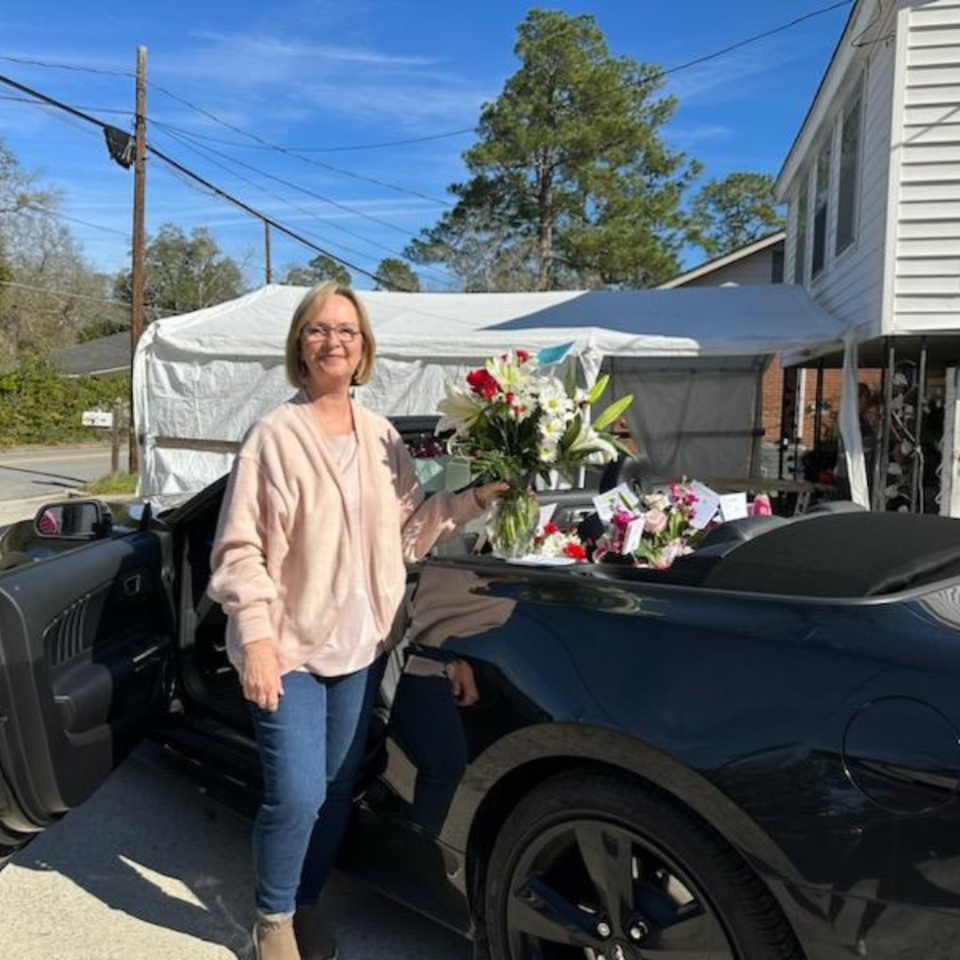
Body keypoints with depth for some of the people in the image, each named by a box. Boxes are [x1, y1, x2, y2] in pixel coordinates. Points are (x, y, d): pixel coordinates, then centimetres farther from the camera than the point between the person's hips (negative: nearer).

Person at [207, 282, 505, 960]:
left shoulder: (383, 439, 5)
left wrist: (475, 498, -2)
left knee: (338, 791, 15)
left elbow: (409, 530, 7)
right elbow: (240, 549, -12)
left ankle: (307, 905, 39)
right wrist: (256, 639, -18)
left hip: (360, 648, 5)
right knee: (297, 795, -6)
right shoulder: (275, 436, -11)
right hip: (288, 648, -5)